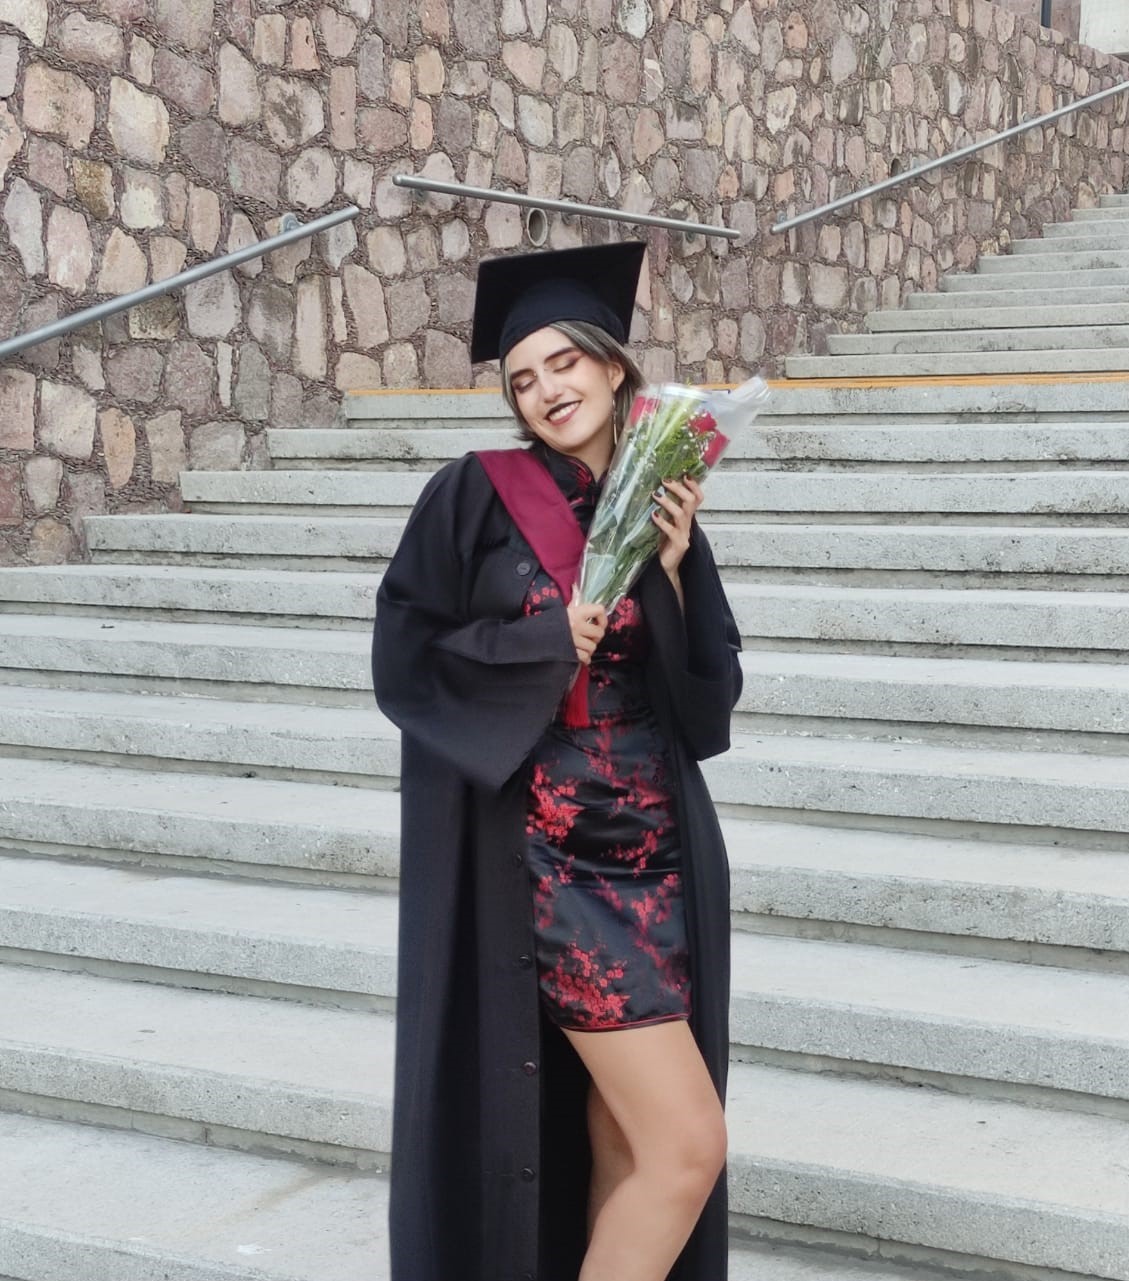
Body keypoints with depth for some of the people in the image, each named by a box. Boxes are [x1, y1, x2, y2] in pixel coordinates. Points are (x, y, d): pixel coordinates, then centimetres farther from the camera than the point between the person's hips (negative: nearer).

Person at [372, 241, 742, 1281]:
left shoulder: (664, 507, 10)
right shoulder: (478, 496, -4)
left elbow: (709, 696, 5)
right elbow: (402, 661, -7)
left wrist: (673, 569, -7)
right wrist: (550, 638, -15)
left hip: (653, 851, 5)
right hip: (543, 857, -5)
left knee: (623, 1145, 9)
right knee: (685, 1144, -10)